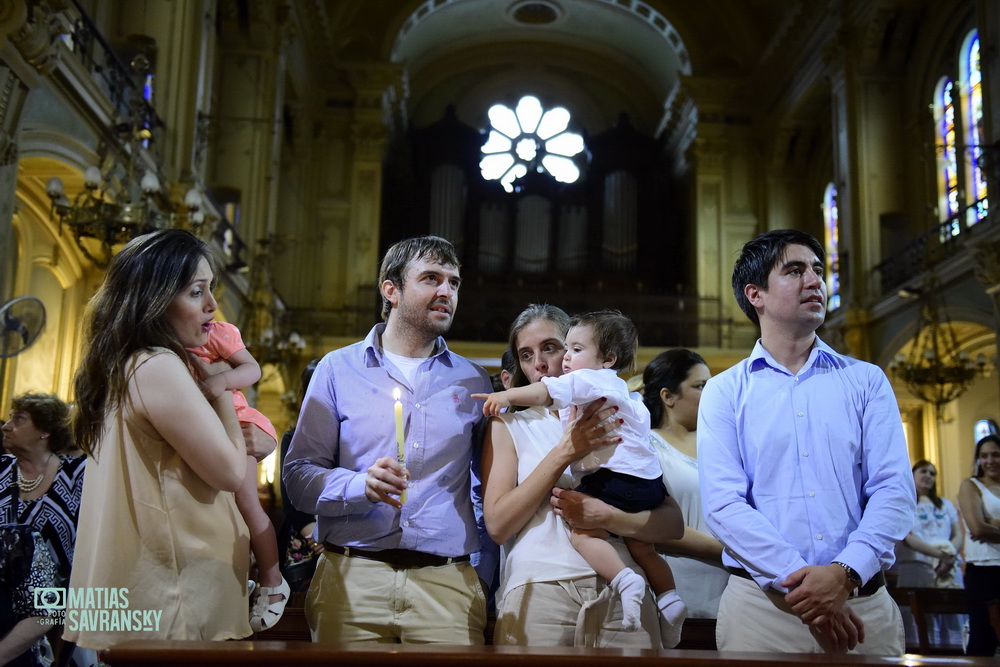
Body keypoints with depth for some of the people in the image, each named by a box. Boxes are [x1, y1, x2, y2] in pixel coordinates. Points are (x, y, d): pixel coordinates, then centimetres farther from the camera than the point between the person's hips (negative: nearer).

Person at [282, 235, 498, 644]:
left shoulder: (474, 382, 11)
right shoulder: (340, 369, 6)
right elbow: (298, 476, 1)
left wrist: (481, 577, 9)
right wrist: (361, 485, -17)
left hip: (446, 583, 1)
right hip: (351, 578, -1)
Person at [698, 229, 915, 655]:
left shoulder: (866, 380, 8)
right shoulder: (725, 392, 3)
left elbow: (895, 489, -2)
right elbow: (724, 505, -8)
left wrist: (845, 572, -17)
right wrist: (799, 581, -18)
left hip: (864, 601, 2)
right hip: (761, 603, -1)